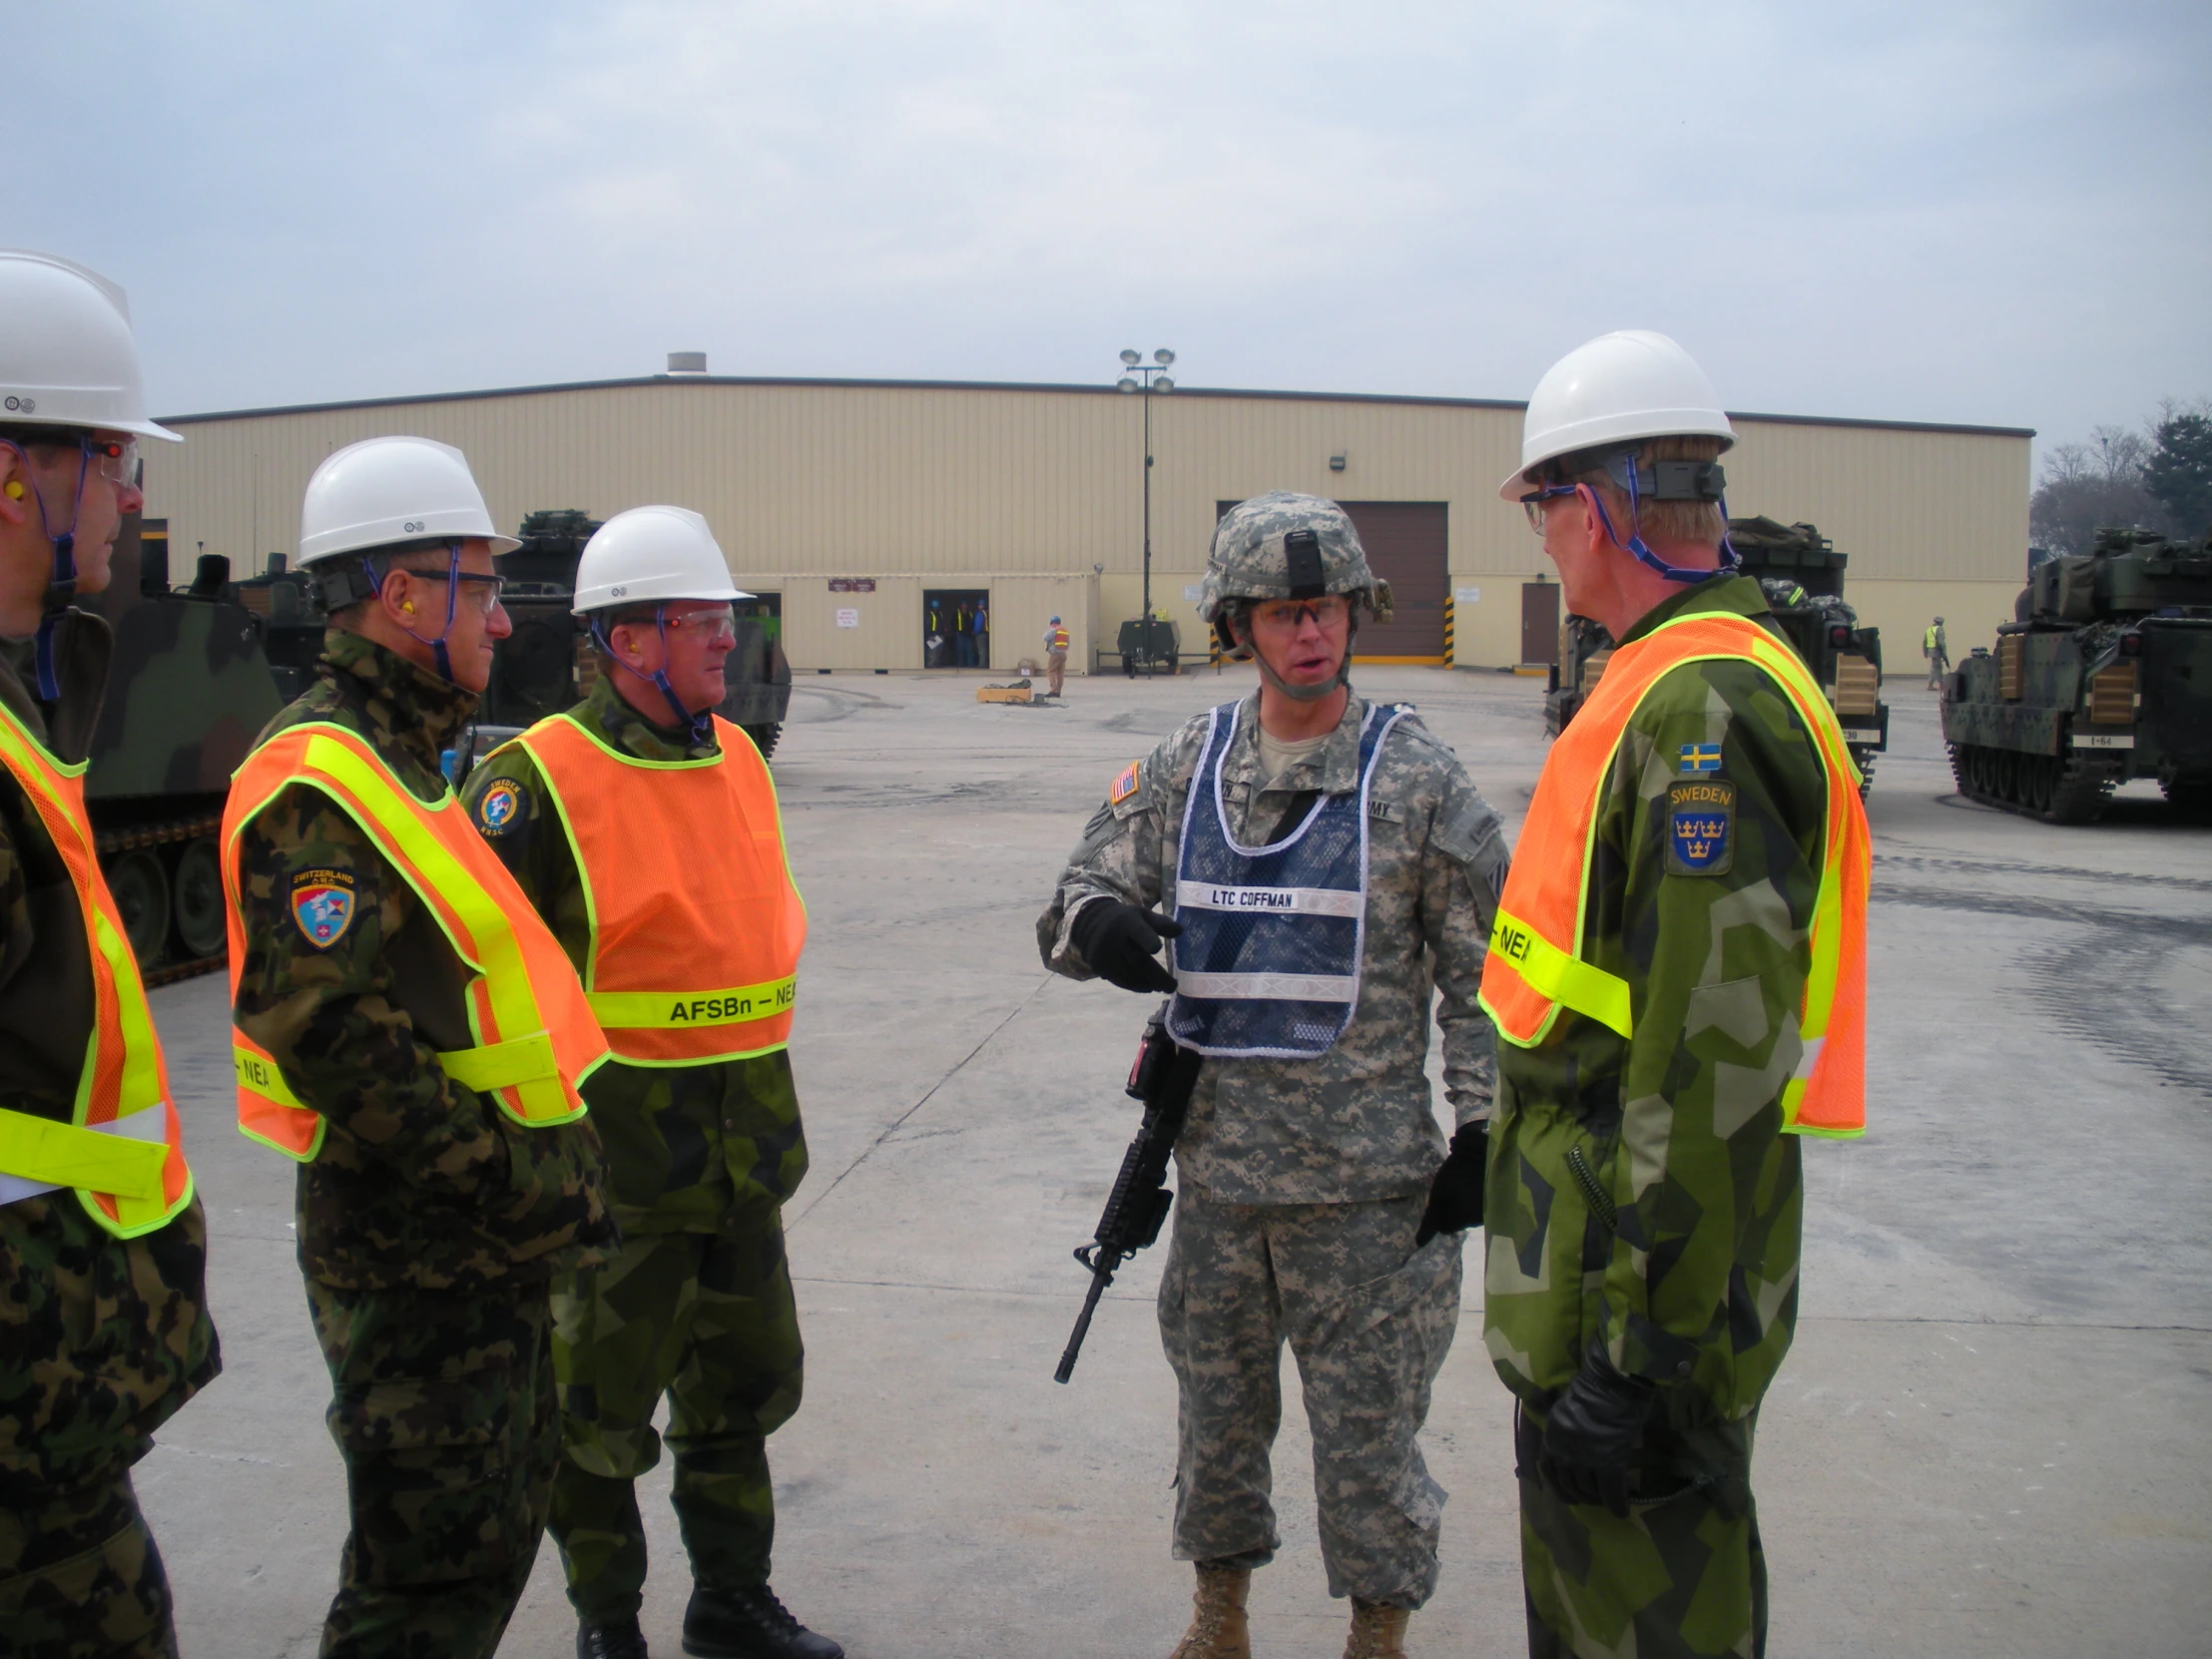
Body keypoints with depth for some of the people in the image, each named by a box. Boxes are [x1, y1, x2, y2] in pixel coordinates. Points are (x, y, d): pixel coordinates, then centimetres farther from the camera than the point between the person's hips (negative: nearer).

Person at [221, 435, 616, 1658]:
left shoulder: (410, 765, 14)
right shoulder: (322, 786, -19)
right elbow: (339, 1042, -27)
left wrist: (551, 1170, 15)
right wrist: (516, 1190, -22)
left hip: (490, 1238, 10)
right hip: (414, 1252, -10)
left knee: (502, 1511, 22)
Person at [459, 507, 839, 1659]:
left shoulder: (737, 758, 7)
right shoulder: (540, 782, -16)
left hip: (742, 1143, 7)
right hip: (617, 1150, -7)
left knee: (741, 1381, 18)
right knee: (599, 1403, 8)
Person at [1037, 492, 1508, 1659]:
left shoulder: (1415, 778, -5)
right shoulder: (1183, 770, 4)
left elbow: (1484, 973, -2)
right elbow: (1080, 896, 6)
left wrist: (1479, 1135, -5)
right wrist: (1096, 923, -18)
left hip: (1365, 1174, -3)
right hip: (1216, 1164, 4)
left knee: (1367, 1423, 6)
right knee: (1216, 1409, 17)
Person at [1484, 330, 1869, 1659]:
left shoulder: (1702, 710, -23)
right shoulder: (1691, 681, 12)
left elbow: (1717, 1060, -28)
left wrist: (1645, 1353, -25)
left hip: (1649, 1253, -10)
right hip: (1615, 1225, 10)